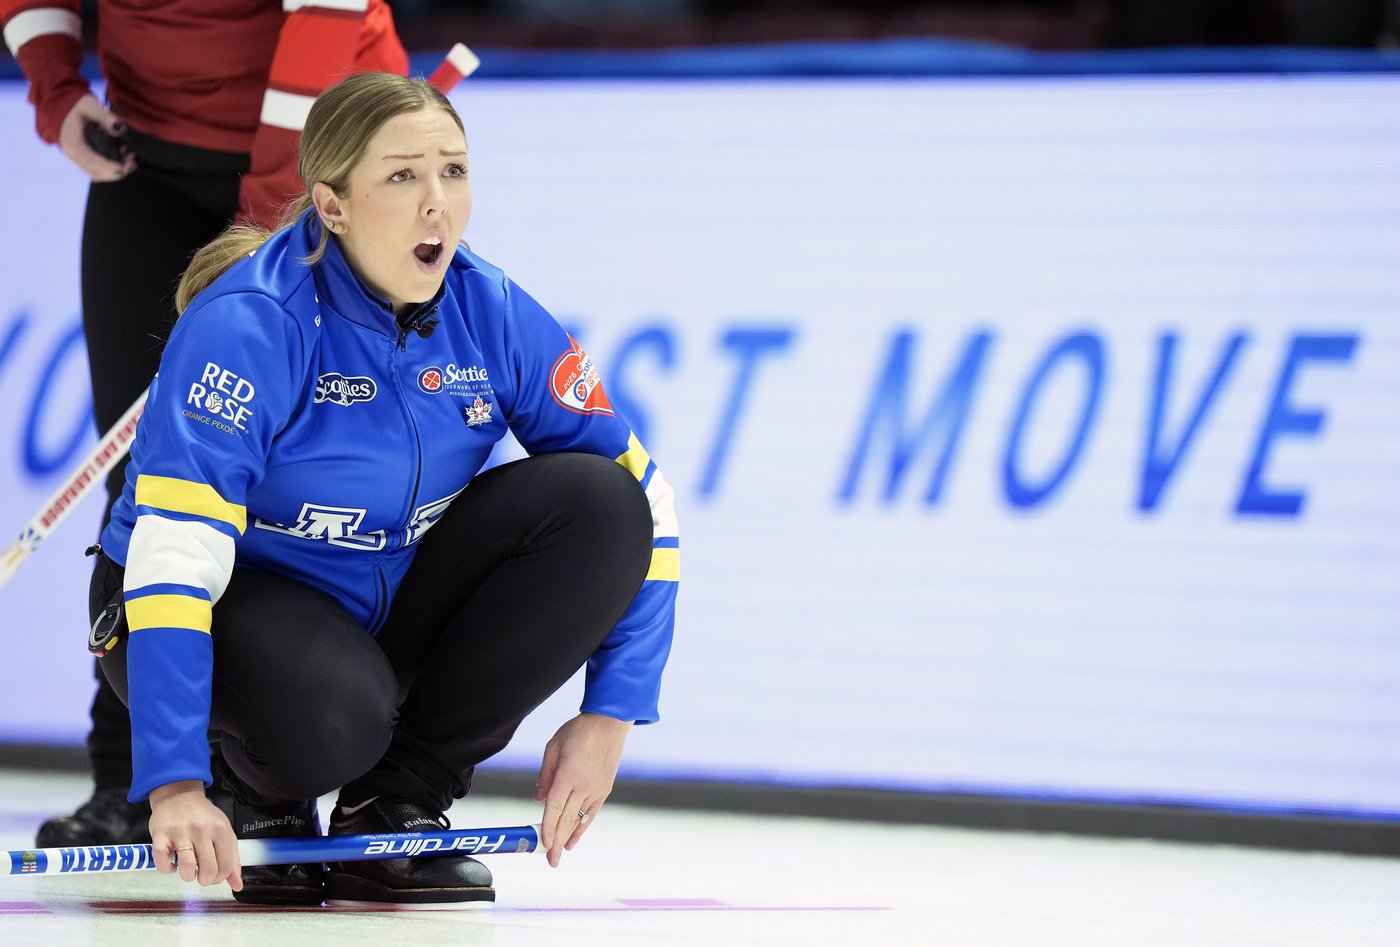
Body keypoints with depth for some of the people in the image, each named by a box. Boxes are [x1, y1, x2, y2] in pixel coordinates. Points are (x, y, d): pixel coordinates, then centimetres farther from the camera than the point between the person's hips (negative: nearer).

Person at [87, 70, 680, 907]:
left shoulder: (492, 314, -11)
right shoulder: (251, 324, -26)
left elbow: (642, 506, -5)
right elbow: (173, 550, -34)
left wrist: (611, 713, -15)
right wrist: (175, 783, -44)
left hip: (391, 606, 6)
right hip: (236, 599, -6)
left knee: (598, 503, -17)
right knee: (328, 715, -39)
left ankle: (399, 801, -6)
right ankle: (261, 796, 1)